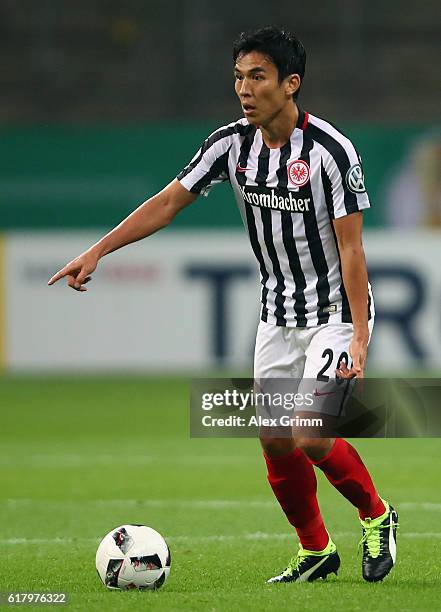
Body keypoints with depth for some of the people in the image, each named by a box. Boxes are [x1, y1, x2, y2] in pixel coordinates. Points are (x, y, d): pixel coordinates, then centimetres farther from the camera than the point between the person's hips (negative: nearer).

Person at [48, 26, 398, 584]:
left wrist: (359, 338, -22)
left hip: (336, 312, -6)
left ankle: (376, 516, 9)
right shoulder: (232, 143, -4)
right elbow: (168, 203, 1)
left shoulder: (331, 151, -20)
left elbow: (350, 249, -19)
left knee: (311, 438, -17)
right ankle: (315, 550, 22)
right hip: (277, 314, 6)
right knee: (275, 439, 4)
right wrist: (96, 252, -6)